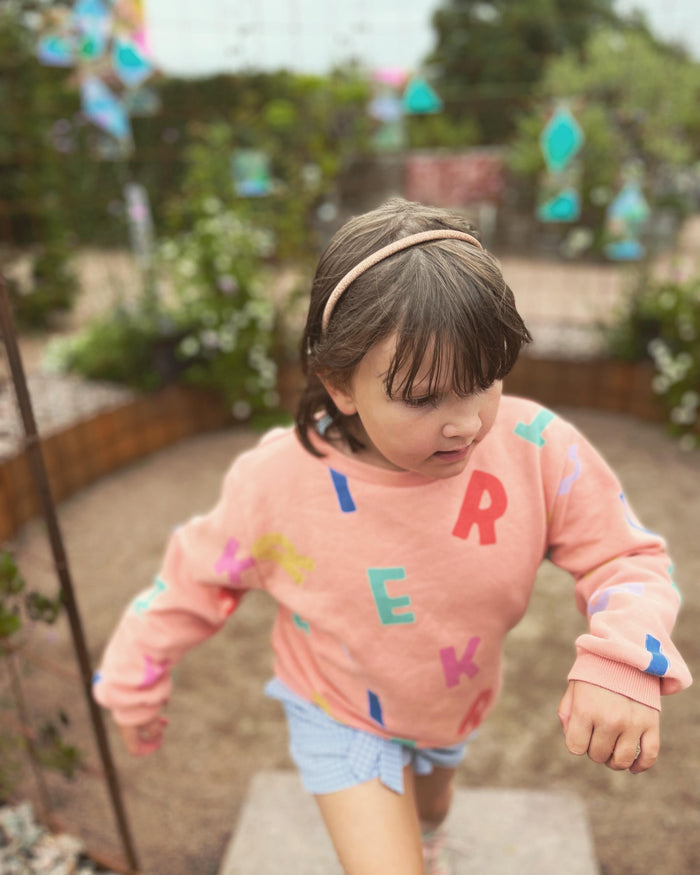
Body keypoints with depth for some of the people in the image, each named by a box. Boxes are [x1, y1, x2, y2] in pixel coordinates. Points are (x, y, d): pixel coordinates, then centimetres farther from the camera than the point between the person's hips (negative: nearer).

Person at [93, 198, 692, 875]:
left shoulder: (538, 452, -31)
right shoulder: (277, 482, -33)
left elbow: (625, 557, -18)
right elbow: (195, 578, -15)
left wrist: (625, 662, -39)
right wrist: (134, 681, -1)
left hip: (455, 704, 4)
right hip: (341, 715, -3)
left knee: (430, 802, 36)